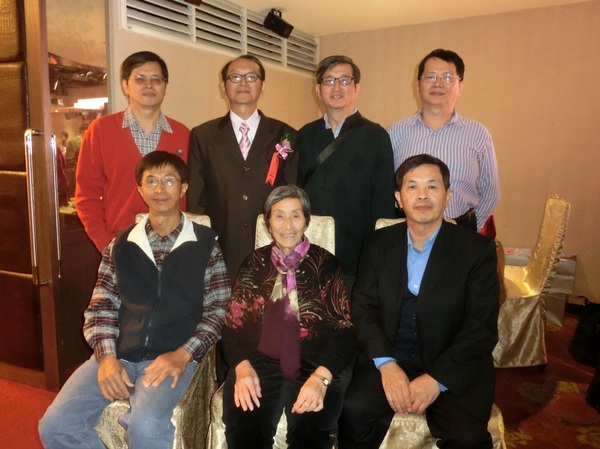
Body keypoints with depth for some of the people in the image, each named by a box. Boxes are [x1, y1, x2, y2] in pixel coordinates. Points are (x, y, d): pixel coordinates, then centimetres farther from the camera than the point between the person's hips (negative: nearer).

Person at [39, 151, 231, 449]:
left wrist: (183, 354, -13)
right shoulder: (120, 245, 12)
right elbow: (101, 306, 10)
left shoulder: (206, 244, 3)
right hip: (119, 353, 4)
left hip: (172, 357, -3)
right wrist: (106, 356, -6)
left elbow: (218, 310, 0)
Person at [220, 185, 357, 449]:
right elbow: (233, 325, 7)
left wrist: (321, 376, -19)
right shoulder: (254, 264, 11)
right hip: (260, 361, 2)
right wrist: (243, 367, -13)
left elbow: (343, 329, -2)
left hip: (315, 363, -1)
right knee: (242, 426, -25)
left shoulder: (325, 264, 6)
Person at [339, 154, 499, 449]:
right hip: (388, 359, 1)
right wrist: (386, 364, -13)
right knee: (353, 410, -25)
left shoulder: (478, 250, 0)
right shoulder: (377, 244, 7)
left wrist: (437, 379, -16)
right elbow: (363, 308, 2)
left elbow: (482, 328, -5)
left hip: (453, 367, -1)